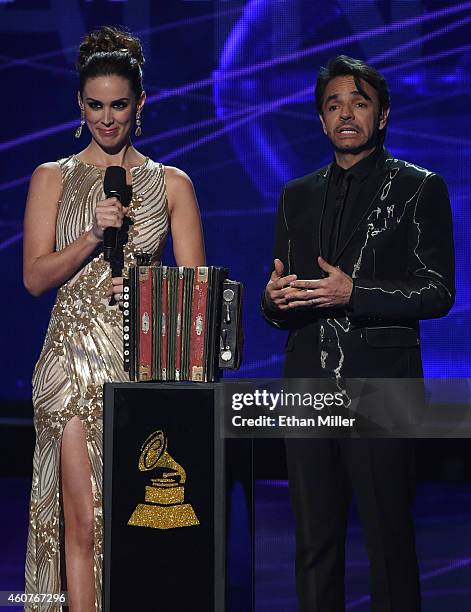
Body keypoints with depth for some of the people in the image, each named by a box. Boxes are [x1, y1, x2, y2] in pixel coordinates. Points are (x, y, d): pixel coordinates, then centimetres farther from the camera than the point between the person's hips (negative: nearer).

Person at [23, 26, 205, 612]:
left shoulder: (171, 183, 11)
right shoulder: (52, 178, 10)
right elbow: (35, 277, 1)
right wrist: (93, 236, -12)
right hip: (75, 360, -1)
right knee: (84, 518, -8)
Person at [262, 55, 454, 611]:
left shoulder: (418, 189, 4)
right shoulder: (298, 196, 18)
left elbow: (438, 292, -4)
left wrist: (354, 293, -16)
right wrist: (275, 299, -4)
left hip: (381, 384, -4)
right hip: (309, 384, 4)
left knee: (388, 540, -5)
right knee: (314, 542, 6)